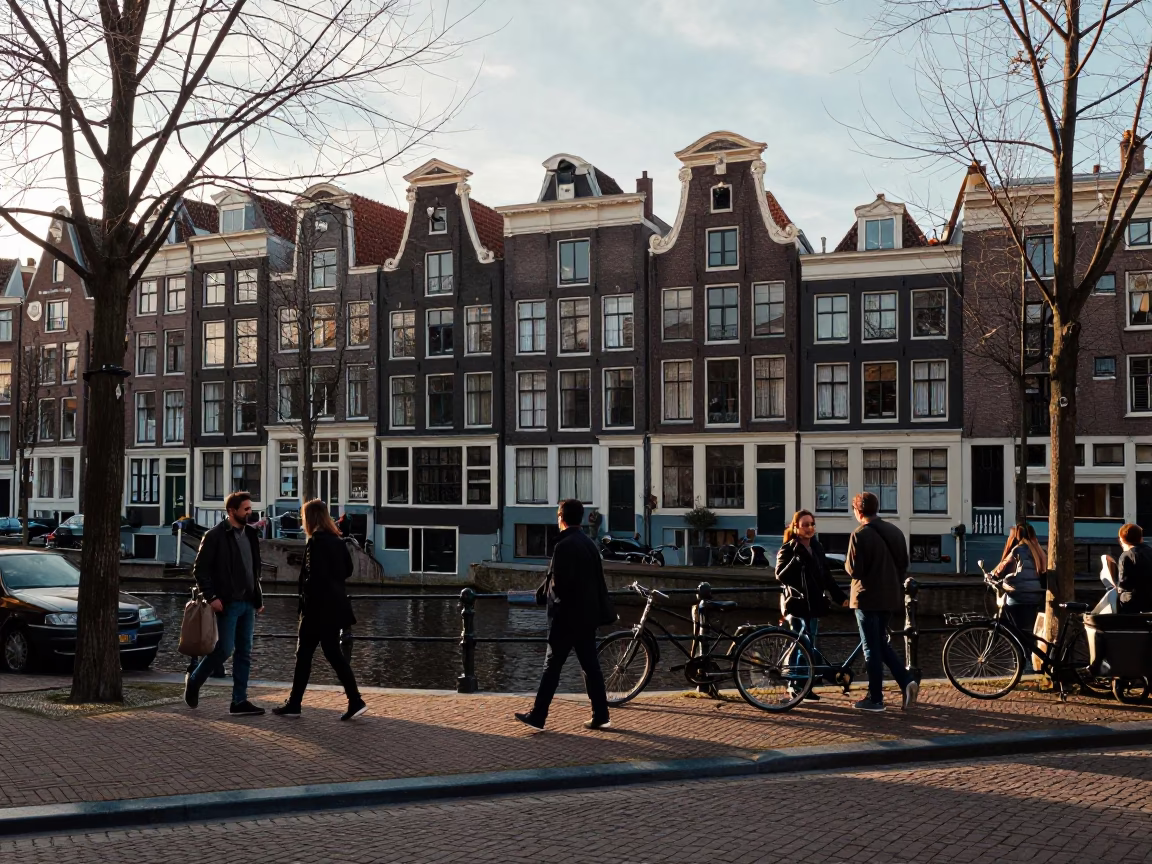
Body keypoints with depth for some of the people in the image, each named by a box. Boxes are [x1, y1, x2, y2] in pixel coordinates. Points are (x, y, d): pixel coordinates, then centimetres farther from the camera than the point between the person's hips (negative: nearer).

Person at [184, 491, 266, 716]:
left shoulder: (250, 534, 12)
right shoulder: (215, 536, -8)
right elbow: (200, 570, -8)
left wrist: (258, 597, 13)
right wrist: (211, 597, -15)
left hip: (247, 602, 7)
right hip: (228, 603, -7)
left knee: (244, 652, 5)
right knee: (225, 649, -7)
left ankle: (239, 701, 9)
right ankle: (194, 680, 18)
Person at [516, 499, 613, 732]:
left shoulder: (564, 546, -16)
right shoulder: (589, 543, 10)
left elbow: (557, 582, -20)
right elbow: (598, 580, 14)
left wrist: (542, 593, 0)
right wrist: (604, 611, 19)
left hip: (567, 616, -8)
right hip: (588, 615, 8)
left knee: (552, 666, -1)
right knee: (591, 666, 10)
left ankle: (537, 716, 3)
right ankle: (600, 716, 11)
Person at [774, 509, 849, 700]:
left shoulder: (817, 548, 12)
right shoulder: (788, 550, -7)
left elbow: (826, 576, 18)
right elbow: (781, 575, -18)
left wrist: (840, 595, 12)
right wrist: (796, 558, -29)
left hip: (814, 604, 6)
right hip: (796, 604, -6)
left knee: (808, 646, 8)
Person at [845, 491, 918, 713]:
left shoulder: (860, 535, -16)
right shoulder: (895, 532, 7)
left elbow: (854, 570, -18)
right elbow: (903, 564, 12)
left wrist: (847, 563, 3)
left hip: (867, 598, -7)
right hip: (889, 598, 7)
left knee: (871, 648, 2)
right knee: (882, 644, 19)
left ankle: (875, 699, 7)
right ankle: (907, 681, 5)